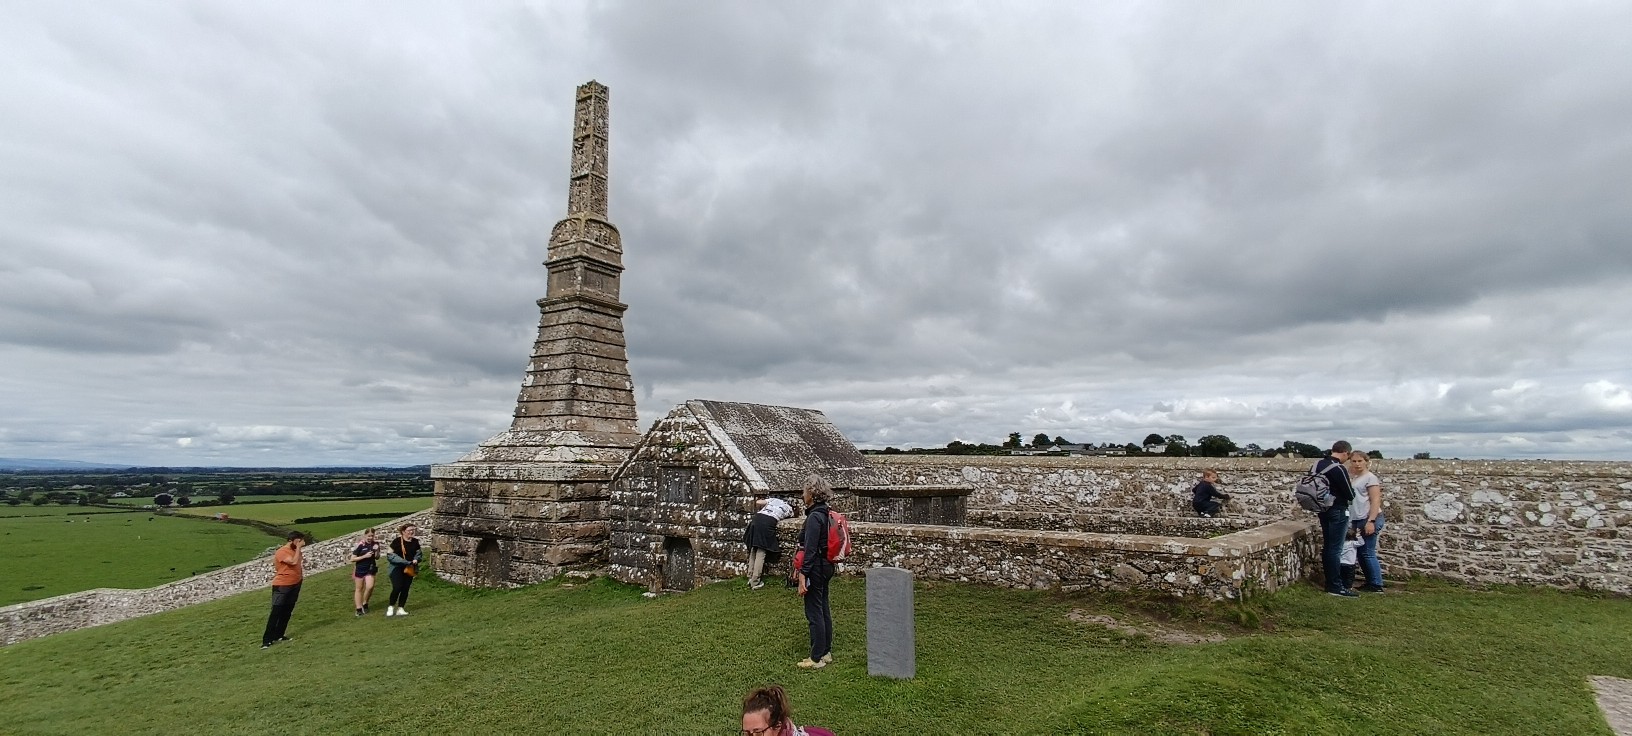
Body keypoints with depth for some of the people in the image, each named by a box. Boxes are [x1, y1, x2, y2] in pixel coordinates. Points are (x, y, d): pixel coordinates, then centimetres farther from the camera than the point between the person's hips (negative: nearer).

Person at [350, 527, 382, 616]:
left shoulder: (375, 544, -2)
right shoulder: (360, 545, -13)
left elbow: (377, 558, 3)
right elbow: (352, 559, -11)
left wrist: (377, 550, -16)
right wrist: (365, 556, -20)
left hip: (370, 569, 2)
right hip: (360, 569, -2)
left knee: (370, 587, -13)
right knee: (359, 589, 7)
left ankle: (365, 603, 12)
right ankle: (359, 609, 16)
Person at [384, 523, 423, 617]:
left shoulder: (415, 542, 4)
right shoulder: (397, 541, -11)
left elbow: (419, 553, 16)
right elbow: (389, 554, -12)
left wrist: (416, 560, -6)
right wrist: (403, 561, -19)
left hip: (409, 568, 5)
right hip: (397, 567, -5)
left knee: (405, 589, 5)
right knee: (397, 587, -13)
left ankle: (400, 609, 15)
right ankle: (390, 607, 6)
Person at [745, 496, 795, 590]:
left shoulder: (773, 499, 30)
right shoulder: (789, 509, 24)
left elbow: (758, 503, 20)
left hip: (757, 518, 4)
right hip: (769, 522, -4)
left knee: (753, 550, 14)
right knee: (761, 551, -1)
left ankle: (750, 578, 15)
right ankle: (755, 582, -3)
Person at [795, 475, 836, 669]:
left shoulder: (814, 517, -20)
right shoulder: (825, 514, 9)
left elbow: (810, 549, -23)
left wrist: (802, 576, -22)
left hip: (815, 568, -10)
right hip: (826, 566, 10)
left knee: (814, 613, -1)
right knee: (824, 609, 17)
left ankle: (816, 658, 8)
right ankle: (826, 652, 27)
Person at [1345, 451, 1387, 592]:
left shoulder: (1370, 477, -8)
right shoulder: (1351, 478, 14)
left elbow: (1376, 501, -14)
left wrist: (1371, 521, -21)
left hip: (1368, 519, -8)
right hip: (1356, 520, 8)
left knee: (1368, 553, -5)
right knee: (1360, 553, 11)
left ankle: (1377, 585, 3)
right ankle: (1370, 582, 19)